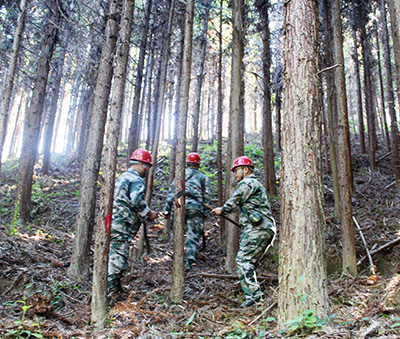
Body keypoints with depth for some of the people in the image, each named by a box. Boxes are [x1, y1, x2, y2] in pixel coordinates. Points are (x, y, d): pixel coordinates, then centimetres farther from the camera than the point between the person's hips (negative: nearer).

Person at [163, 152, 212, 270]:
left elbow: (171, 193, 9)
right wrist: (204, 210, 9)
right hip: (196, 208, -1)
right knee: (193, 235, 1)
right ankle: (189, 259, -7)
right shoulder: (203, 177, 10)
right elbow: (207, 196, 3)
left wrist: (166, 210, 10)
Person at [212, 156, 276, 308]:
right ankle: (256, 295, 8)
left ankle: (253, 294, -19)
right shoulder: (257, 185, 30)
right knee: (248, 263, 9)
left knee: (243, 260, -13)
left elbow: (234, 202, -4)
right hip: (265, 229, 10)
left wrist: (222, 210, 12)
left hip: (256, 229, -10)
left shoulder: (247, 183, -2)